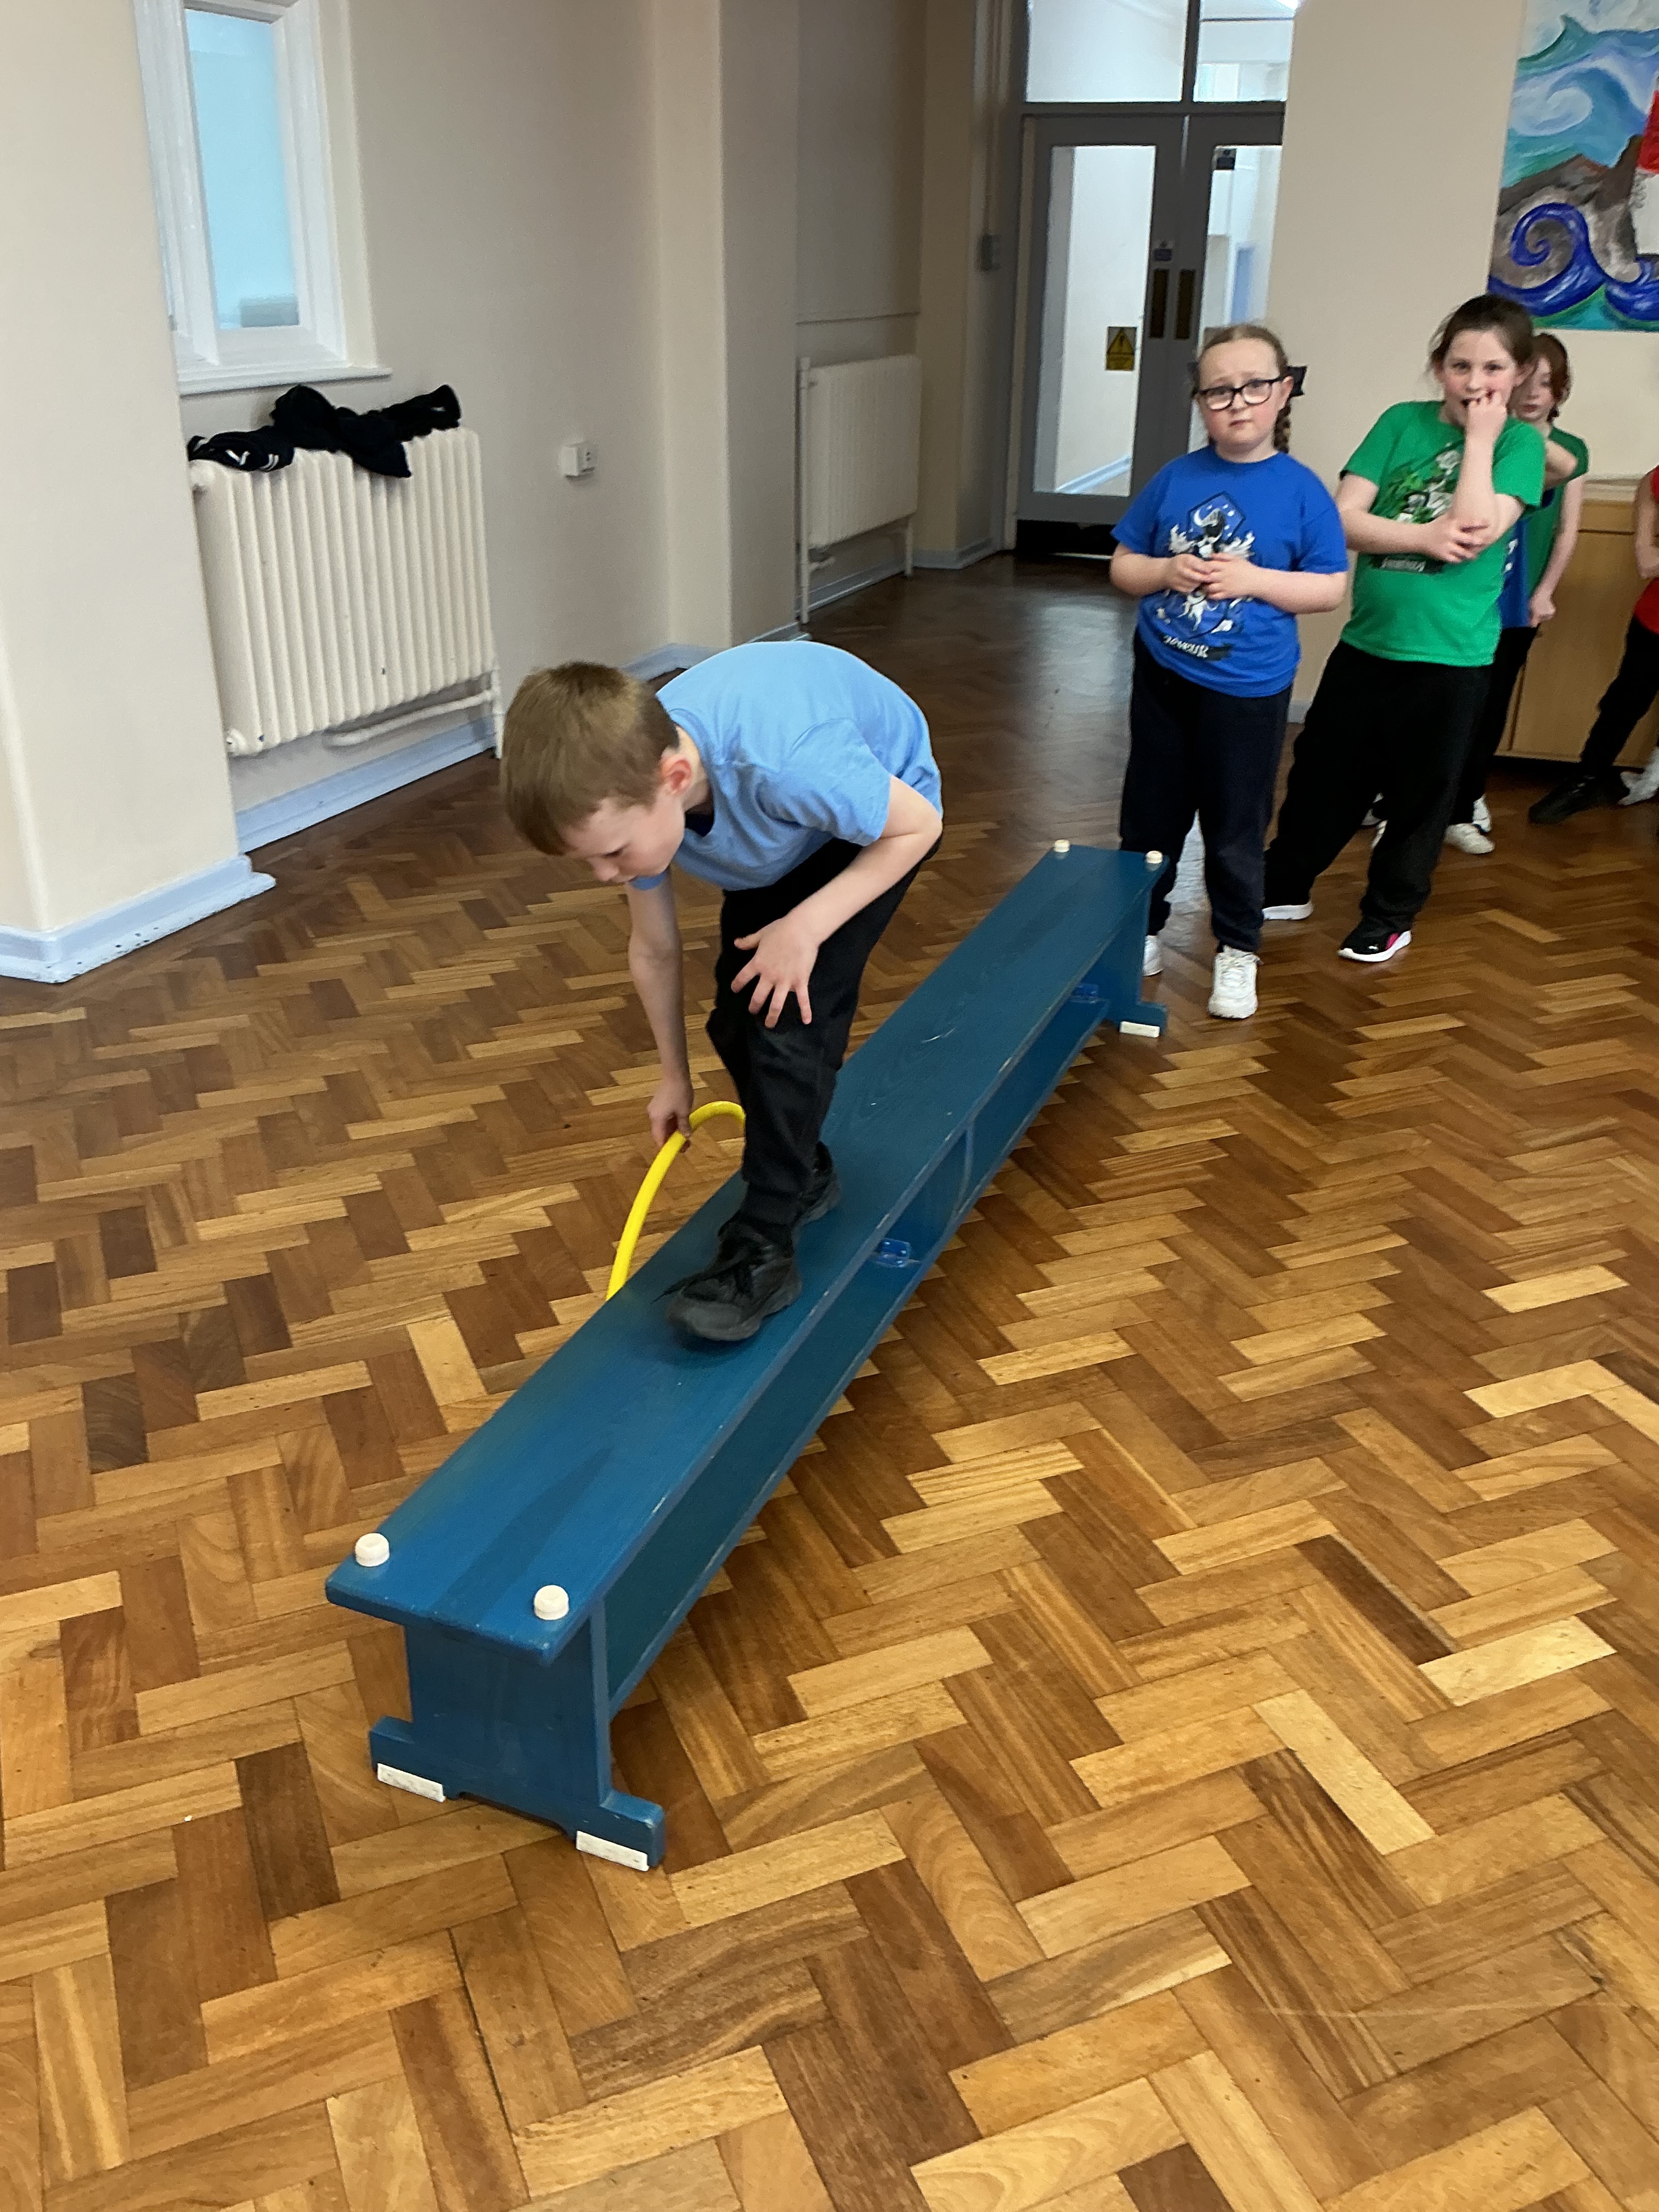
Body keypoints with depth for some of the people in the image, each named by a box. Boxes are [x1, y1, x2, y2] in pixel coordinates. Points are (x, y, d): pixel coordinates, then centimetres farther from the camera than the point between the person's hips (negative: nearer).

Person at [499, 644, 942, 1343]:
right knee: (736, 1023, 3)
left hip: (875, 822, -5)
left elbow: (918, 825, -25)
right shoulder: (624, 786, -25)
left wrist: (806, 927, -32)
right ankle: (803, 1175, 29)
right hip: (783, 830, 6)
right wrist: (673, 1074, 5)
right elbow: (654, 950, -7)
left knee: (789, 1018, -18)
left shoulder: (788, 761, -46)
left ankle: (762, 1251, -7)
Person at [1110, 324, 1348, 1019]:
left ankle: (1237, 953, 23)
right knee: (1149, 817, 15)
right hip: (1162, 677, 3)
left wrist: (1253, 579, -17)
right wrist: (1167, 573, -14)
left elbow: (1331, 587, -5)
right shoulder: (1175, 479, 0)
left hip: (1247, 690, -3)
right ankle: (1140, 930, 32)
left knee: (1236, 829, 8)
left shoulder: (1300, 489, -7)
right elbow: (1123, 566, 6)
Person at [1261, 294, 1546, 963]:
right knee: (1322, 773, 13)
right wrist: (1424, 538, -19)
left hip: (1451, 655, -2)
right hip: (1366, 641, 3)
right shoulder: (1402, 421, 3)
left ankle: (1390, 914, 26)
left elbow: (1477, 530, -19)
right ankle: (1286, 884, 31)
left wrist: (1481, 436, -14)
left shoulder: (1519, 443, -3)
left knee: (1420, 793, 10)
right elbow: (1345, 519, -7)